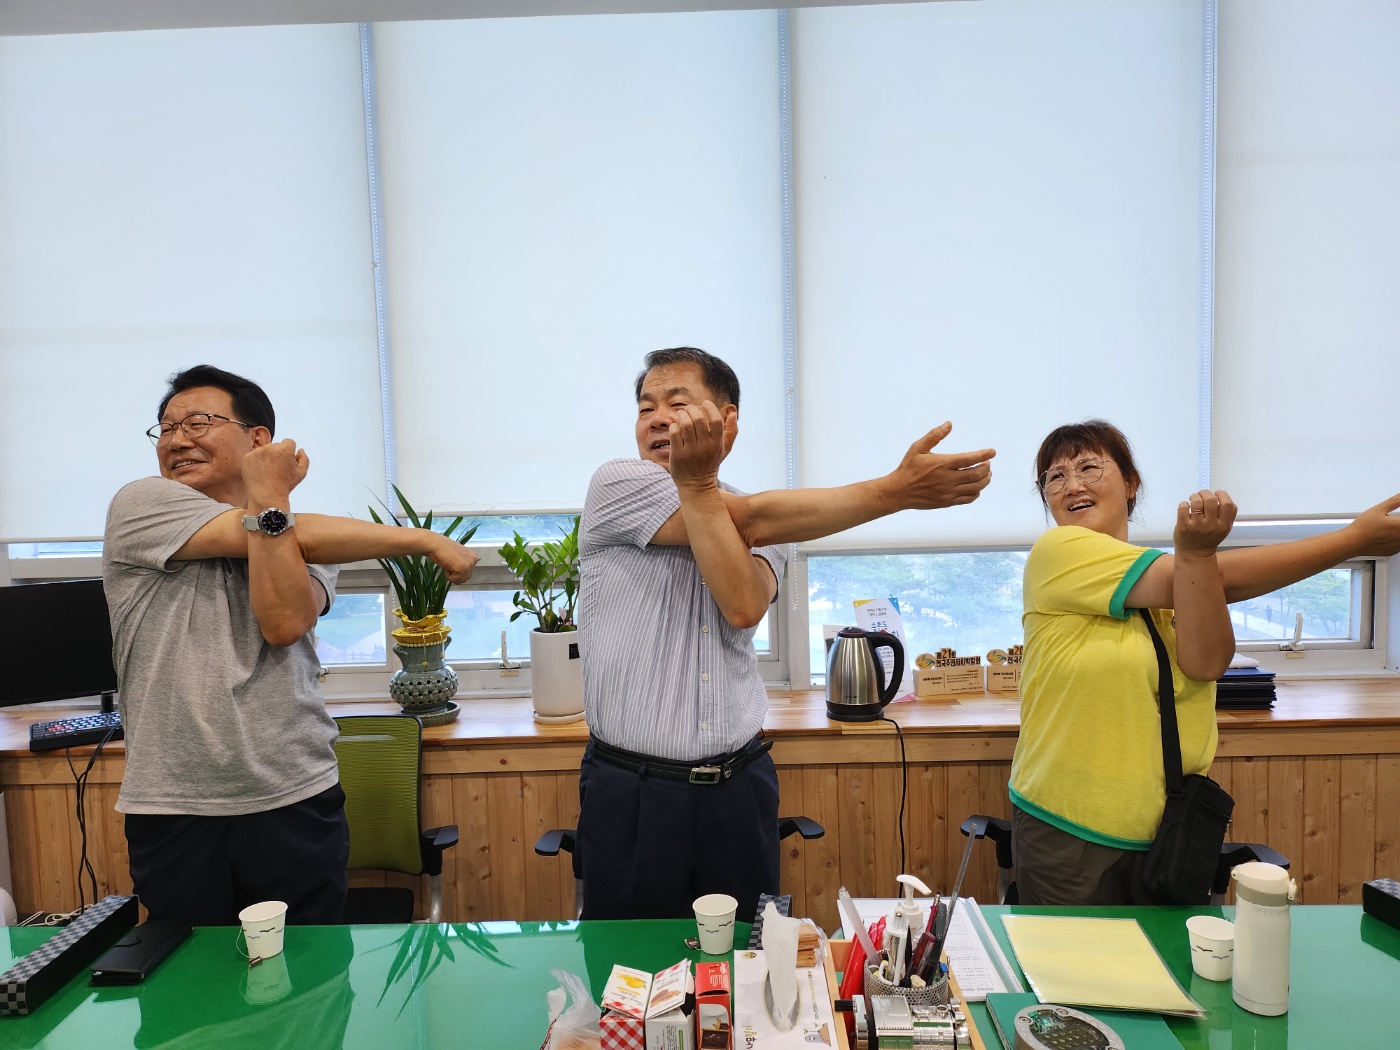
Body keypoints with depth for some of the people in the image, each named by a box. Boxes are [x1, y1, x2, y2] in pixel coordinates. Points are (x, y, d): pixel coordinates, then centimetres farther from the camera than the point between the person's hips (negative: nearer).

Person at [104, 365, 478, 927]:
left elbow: (285, 623, -16)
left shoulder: (308, 541, 5)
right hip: (172, 811, -1)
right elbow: (273, 537, -14)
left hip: (295, 801, 1)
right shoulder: (140, 506, -2)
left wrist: (270, 498, -15)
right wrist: (423, 539, -13)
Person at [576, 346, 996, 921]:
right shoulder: (616, 485, -6)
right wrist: (897, 490, -16)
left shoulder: (763, 527, 6)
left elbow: (745, 607, -17)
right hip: (631, 793, -3)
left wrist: (696, 482, -22)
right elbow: (754, 520, -15)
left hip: (739, 789, 3)